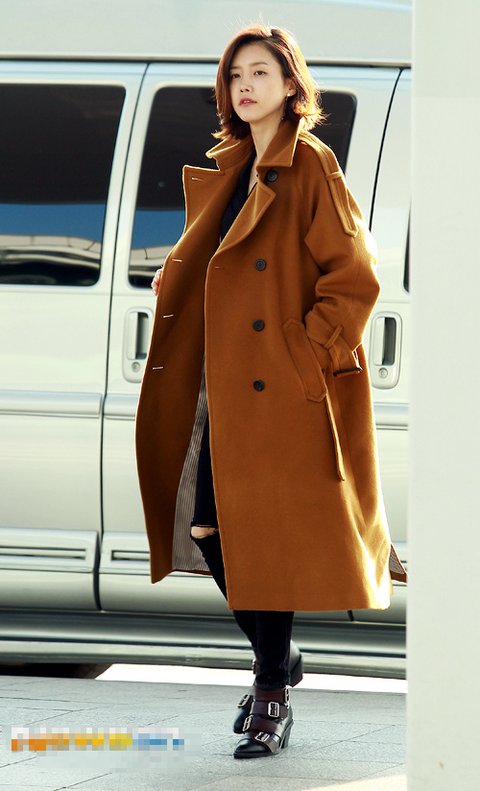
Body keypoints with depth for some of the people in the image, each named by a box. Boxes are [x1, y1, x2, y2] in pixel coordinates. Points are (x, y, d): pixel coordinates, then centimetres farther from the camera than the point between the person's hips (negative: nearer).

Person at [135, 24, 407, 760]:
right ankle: (277, 657, 27)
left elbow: (355, 278, -12)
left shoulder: (310, 167, -8)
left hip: (282, 389, -7)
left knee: (268, 533, -6)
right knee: (208, 529, 6)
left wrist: (308, 355, -14)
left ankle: (273, 700, 2)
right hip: (222, 381, 7)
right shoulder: (227, 170, 15)